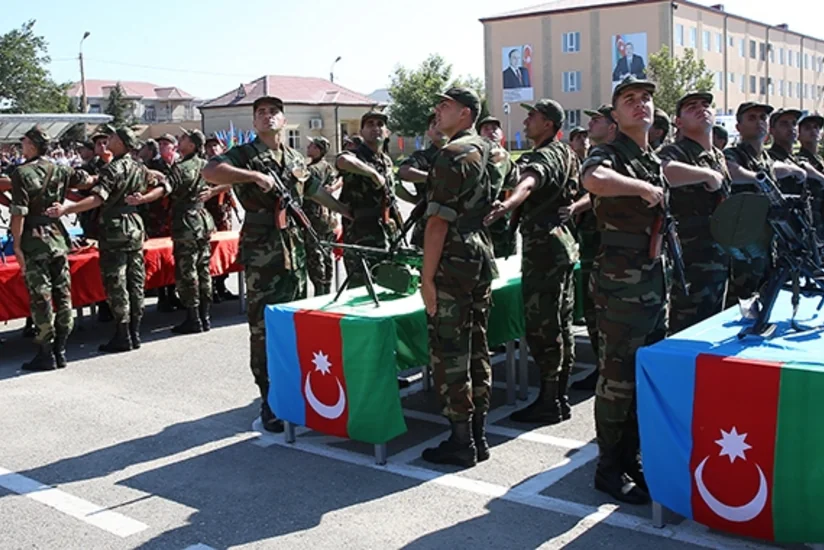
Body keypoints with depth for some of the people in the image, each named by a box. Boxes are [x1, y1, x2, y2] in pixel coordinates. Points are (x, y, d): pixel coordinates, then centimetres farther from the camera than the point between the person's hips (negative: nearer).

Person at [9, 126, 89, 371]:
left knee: (40, 298, -2)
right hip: (58, 238, 5)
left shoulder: (21, 173, -9)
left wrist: (17, 245, -10)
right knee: (63, 295, 8)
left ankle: (46, 354, 1)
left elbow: (19, 213, -13)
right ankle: (60, 350, 14)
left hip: (34, 240, -5)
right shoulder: (59, 170, 6)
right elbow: (84, 177, 23)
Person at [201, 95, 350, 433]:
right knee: (263, 327, -3)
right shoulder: (245, 154, -2)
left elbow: (317, 192, 29)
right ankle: (269, 401, 3)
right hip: (261, 249, -6)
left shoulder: (295, 160, 17)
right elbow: (210, 172, -20)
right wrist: (256, 176, -27)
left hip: (294, 246, 6)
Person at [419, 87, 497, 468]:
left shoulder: (452, 156, -13)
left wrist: (427, 276, -16)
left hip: (453, 265, -9)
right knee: (477, 350, 12)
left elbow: (439, 222, -18)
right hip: (483, 261, 9)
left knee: (449, 354, -3)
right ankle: (479, 436, 20)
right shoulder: (489, 152, 14)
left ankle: (461, 443, 2)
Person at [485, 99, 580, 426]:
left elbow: (530, 181, -38)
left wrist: (509, 203, -55)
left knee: (542, 327, -7)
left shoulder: (546, 155, -14)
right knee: (560, 324, 12)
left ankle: (548, 403, -3)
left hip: (543, 246, -11)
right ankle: (560, 398, 20)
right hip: (563, 242, 11)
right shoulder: (566, 155, 18)